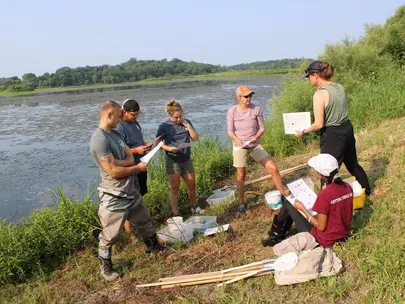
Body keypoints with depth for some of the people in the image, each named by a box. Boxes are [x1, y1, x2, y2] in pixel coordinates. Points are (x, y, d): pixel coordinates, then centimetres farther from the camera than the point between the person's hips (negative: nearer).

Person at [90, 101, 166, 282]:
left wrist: (118, 161, -19)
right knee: (110, 235, 6)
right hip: (114, 197, -9)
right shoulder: (99, 139, -25)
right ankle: (105, 268, 25)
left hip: (131, 191, 9)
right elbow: (113, 171, -27)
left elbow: (130, 157, 4)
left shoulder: (115, 134, 5)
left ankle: (153, 246, 47)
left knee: (144, 220, 25)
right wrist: (138, 168, -14)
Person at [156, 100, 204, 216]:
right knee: (174, 189, 4)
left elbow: (195, 138, -1)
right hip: (173, 161, -4)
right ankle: (175, 214, 14)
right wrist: (168, 148, -25)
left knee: (192, 186, 15)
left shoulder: (186, 122, 1)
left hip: (187, 160, 4)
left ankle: (194, 207, 38)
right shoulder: (164, 126, -10)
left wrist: (188, 126, -13)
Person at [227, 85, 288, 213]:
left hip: (256, 145, 1)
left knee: (273, 169, -4)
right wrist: (238, 140, -26)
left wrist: (256, 137, -24)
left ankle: (284, 195, 16)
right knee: (241, 176, 8)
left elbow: (262, 128, -5)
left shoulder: (256, 109, -13)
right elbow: (230, 132, -7)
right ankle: (241, 202, 31)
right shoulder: (232, 111, -13)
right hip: (240, 147, -1)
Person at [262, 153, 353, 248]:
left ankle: (275, 237, 29)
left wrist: (302, 208, -10)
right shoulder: (347, 187, -5)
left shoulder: (324, 195, -29)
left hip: (325, 240, -8)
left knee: (287, 205, 5)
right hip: (343, 234, 8)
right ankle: (278, 235, 37)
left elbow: (321, 227, -20)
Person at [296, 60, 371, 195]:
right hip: (347, 129, 9)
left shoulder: (320, 94, -20)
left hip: (333, 135, -9)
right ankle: (366, 190, 47)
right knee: (352, 163, 28)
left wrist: (303, 132, -6)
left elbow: (319, 124, -20)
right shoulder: (339, 87, 4)